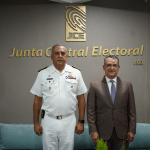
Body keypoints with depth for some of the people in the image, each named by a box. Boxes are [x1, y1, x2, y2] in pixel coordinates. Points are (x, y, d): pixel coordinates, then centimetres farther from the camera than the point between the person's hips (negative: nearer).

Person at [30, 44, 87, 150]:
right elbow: (37, 100, 4)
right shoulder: (43, 74, 0)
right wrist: (36, 123, 3)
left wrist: (81, 121, 0)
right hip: (48, 121, 0)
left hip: (69, 121, 0)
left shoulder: (75, 73, 1)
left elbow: (81, 98, 3)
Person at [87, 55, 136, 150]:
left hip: (122, 132, 2)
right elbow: (91, 111, -2)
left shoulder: (127, 85, 4)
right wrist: (93, 131, -6)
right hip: (102, 132, -1)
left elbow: (131, 110, 5)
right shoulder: (94, 85, -1)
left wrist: (132, 130, 1)